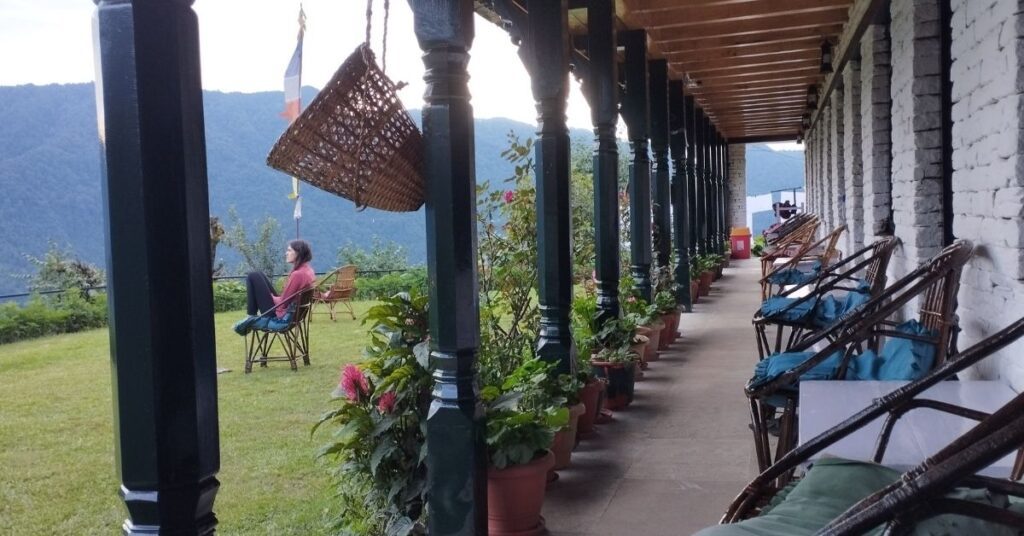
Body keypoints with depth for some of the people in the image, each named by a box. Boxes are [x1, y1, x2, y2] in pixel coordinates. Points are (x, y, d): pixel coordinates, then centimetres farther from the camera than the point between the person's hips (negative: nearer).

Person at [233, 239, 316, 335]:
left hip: (280, 317, -9)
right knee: (258, 275, 17)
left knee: (253, 277, -4)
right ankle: (252, 318, 14)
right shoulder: (308, 270, 4)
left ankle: (252, 318, 5)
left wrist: (271, 297, 0)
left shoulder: (297, 274, -24)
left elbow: (282, 303, -18)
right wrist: (275, 297, 6)